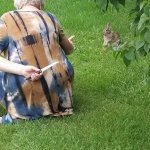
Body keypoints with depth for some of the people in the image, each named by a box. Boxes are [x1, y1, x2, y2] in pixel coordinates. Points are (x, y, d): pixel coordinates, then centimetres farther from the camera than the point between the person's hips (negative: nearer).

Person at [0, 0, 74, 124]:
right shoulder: (51, 18, 5)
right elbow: (69, 50, 20)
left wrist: (22, 70, -23)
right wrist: (69, 43, 41)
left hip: (26, 96, -3)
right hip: (59, 91, 3)